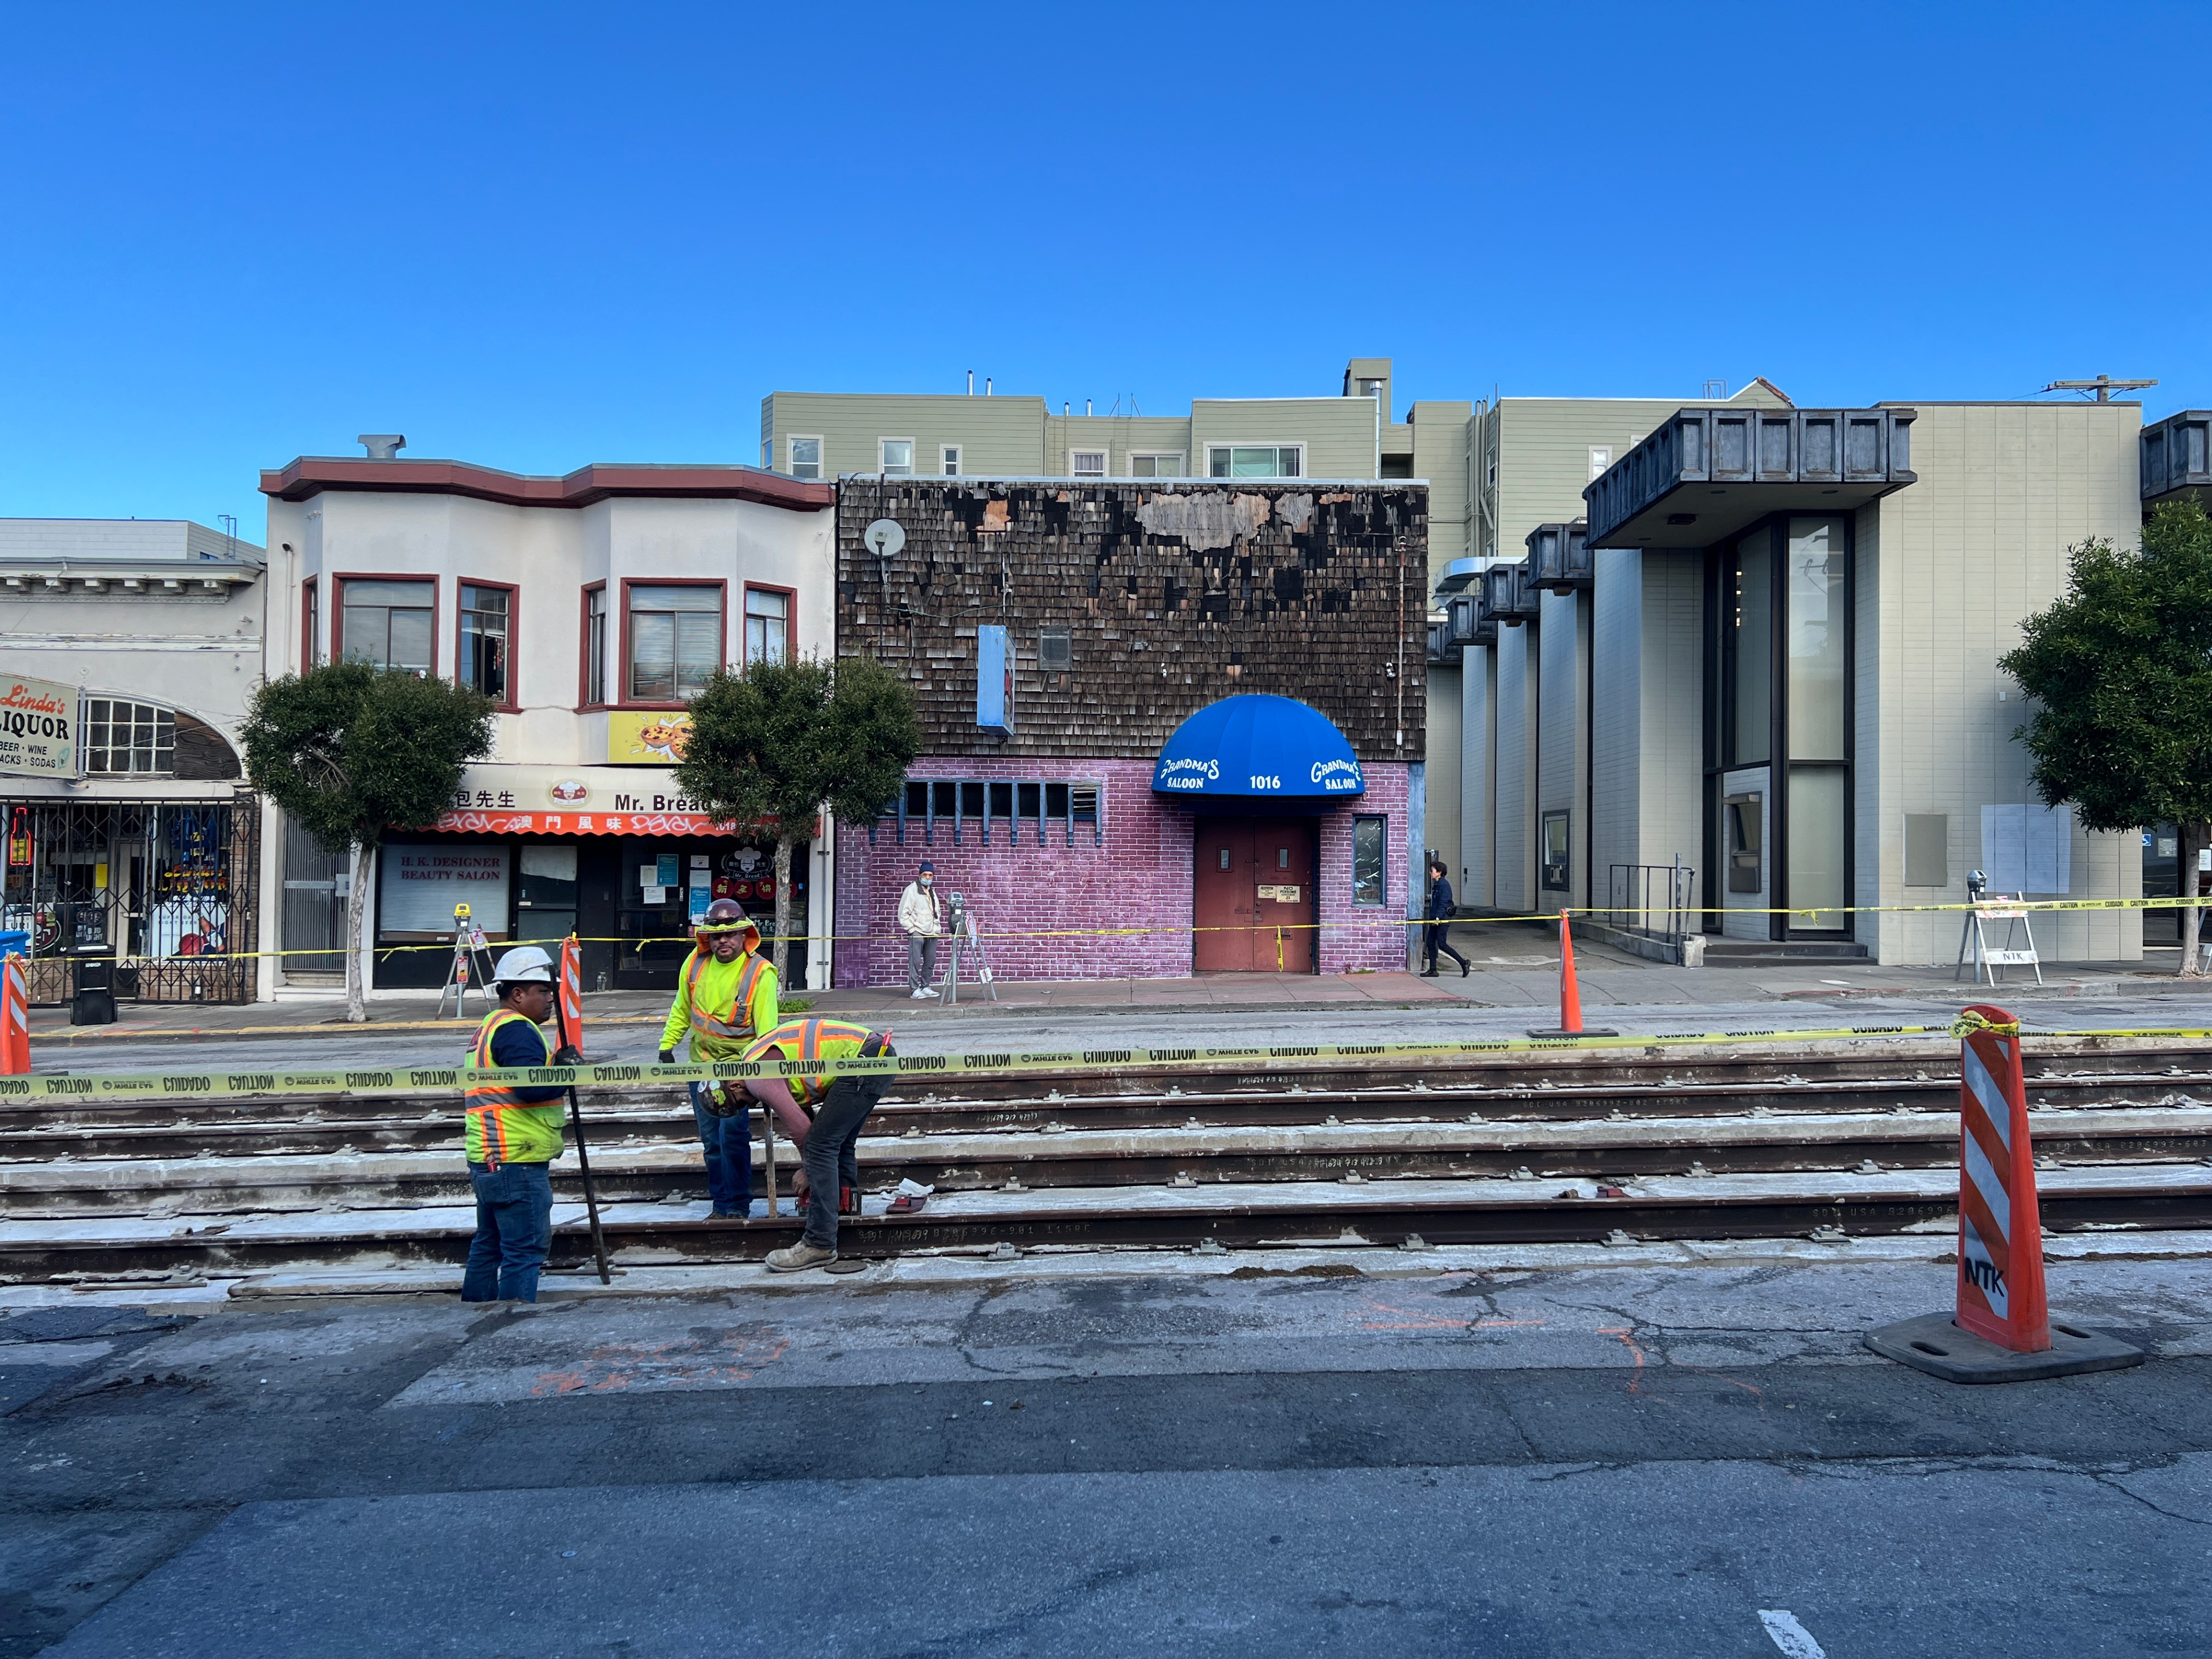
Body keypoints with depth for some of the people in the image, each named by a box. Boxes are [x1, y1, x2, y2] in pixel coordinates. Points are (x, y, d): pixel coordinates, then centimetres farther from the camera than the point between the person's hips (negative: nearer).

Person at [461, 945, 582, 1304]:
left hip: (489, 1159, 11)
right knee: (526, 1248, -8)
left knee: (490, 1242, 18)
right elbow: (533, 1087, -27)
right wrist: (568, 1071, -11)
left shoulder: (491, 1026, 20)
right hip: (517, 1163, -11)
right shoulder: (516, 1029, -14)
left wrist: (555, 1065, 8)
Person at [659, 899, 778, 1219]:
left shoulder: (760, 972, -17)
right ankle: (721, 1197, 26)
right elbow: (682, 1009, 13)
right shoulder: (696, 962, -3)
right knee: (711, 1138, 12)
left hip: (739, 1066, -5)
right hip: (702, 1064, 5)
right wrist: (667, 1044, 13)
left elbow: (766, 1028, -19)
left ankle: (736, 1205, -1)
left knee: (733, 1133, -13)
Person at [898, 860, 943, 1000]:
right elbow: (903, 913, -8)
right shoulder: (912, 890, -6)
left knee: (930, 961, 9)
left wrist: (937, 926, 15)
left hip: (932, 933, 7)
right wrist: (911, 929, -11)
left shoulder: (932, 891, 16)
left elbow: (937, 911, 27)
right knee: (915, 962, -7)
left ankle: (925, 987, 18)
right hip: (917, 932, -7)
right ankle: (915, 989, -3)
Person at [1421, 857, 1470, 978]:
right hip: (1435, 920, 10)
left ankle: (1463, 963, 0)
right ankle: (1432, 970, 12)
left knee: (1442, 945, -8)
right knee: (1431, 943, 8)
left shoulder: (1444, 885, -14)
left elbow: (1443, 903, -21)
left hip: (1443, 920, -10)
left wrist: (1438, 918, -28)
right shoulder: (1436, 885, 16)